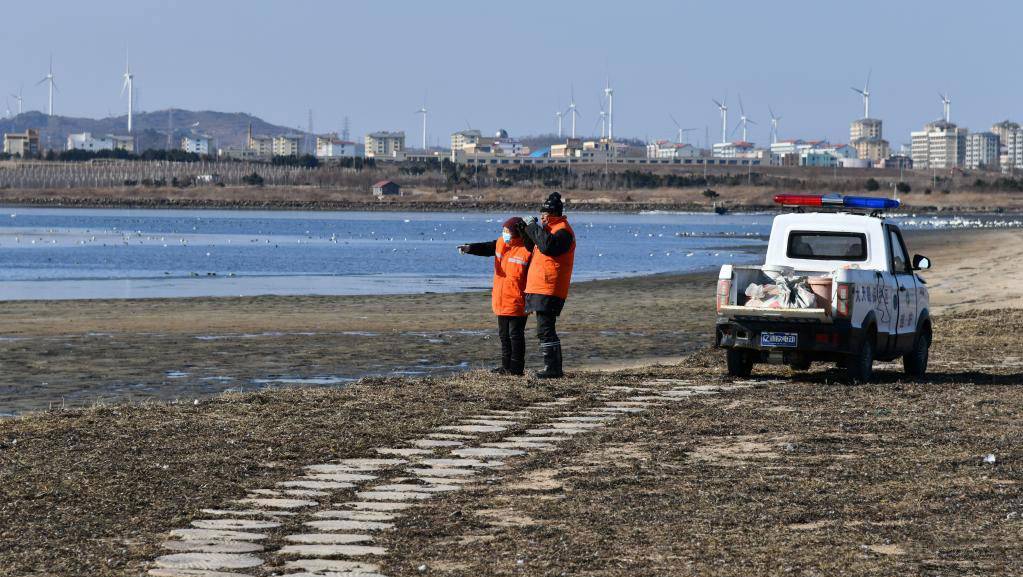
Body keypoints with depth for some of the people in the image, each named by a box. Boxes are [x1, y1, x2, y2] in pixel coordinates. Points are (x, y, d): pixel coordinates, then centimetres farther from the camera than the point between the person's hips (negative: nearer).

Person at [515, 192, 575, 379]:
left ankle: (553, 368, -12)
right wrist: (526, 229, 14)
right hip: (539, 288, 11)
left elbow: (548, 246, -29)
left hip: (549, 290, -11)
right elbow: (535, 248, 30)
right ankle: (553, 368, 14)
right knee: (545, 330, 11)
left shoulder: (562, 230, -11)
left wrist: (534, 227, -20)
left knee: (545, 329, -12)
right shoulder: (549, 228, 22)